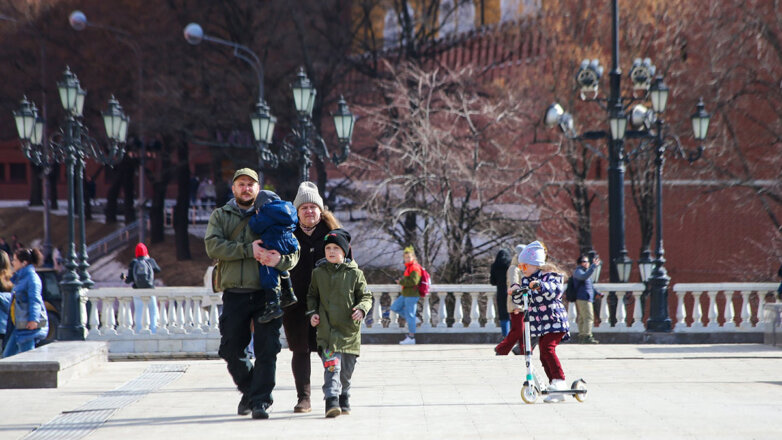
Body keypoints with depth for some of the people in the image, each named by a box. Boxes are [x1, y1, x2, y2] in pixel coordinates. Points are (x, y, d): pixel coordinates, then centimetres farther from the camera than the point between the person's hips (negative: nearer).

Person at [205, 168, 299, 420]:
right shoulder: (220, 216, 13)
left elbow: (293, 252, 6)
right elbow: (213, 246, -5)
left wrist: (280, 259, -19)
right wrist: (248, 250, -16)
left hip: (266, 294, -1)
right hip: (234, 294, 1)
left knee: (267, 349, -9)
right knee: (231, 350, 4)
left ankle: (260, 400, -5)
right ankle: (248, 391, 27)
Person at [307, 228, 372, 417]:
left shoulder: (355, 274, 3)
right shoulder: (318, 273, 7)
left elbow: (366, 296, 7)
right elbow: (312, 296, 19)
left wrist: (361, 309, -12)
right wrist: (312, 312, 4)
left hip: (349, 330, 1)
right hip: (326, 329, -1)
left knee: (346, 370, 10)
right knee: (331, 365, -17)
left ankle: (344, 399, 29)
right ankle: (331, 400, -25)